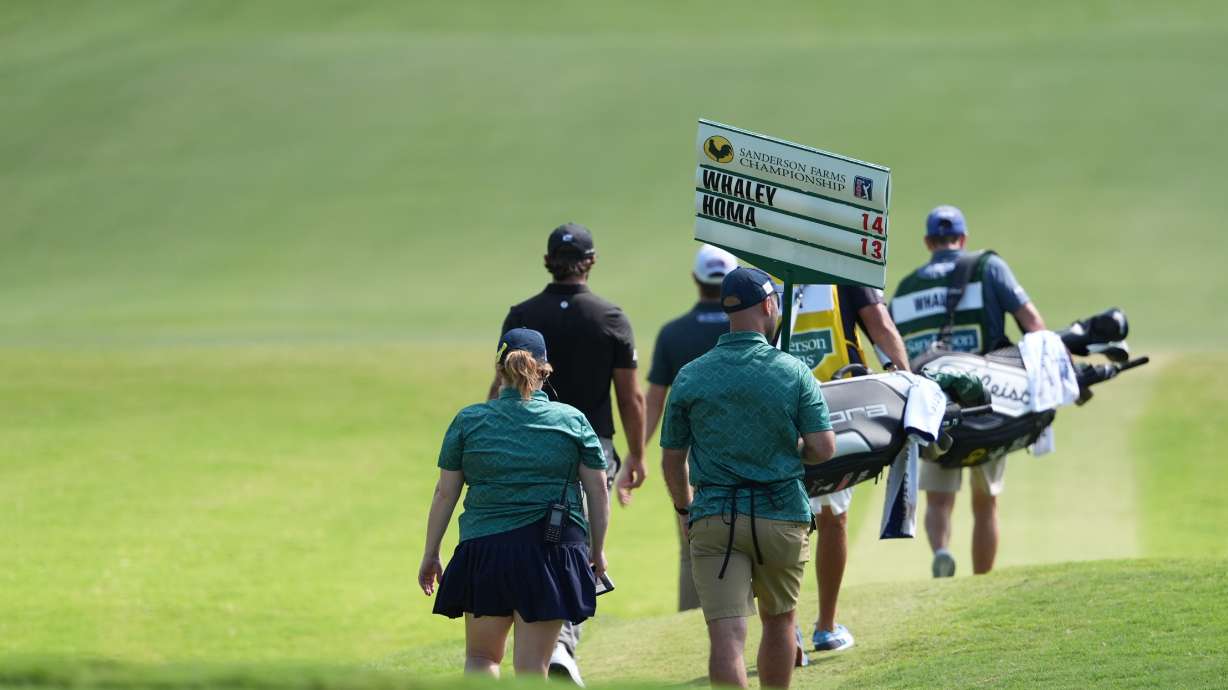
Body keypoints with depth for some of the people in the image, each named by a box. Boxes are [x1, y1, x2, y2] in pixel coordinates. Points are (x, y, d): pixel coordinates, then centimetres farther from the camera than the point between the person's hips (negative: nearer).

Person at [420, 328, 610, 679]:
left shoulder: (468, 421, 3)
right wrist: (597, 551, 15)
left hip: (484, 548, 0)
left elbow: (445, 493, 4)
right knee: (531, 667, 3)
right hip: (553, 554, 0)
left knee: (480, 656, 17)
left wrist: (430, 556, 11)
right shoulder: (572, 420, 4)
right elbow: (598, 491, 4)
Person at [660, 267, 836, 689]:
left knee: (726, 634, -9)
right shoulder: (793, 373, -3)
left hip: (713, 516, 0)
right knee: (779, 620, 21)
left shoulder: (691, 377, 1)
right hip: (783, 513, 0)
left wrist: (685, 510, 24)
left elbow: (672, 459, 6)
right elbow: (824, 448, -8)